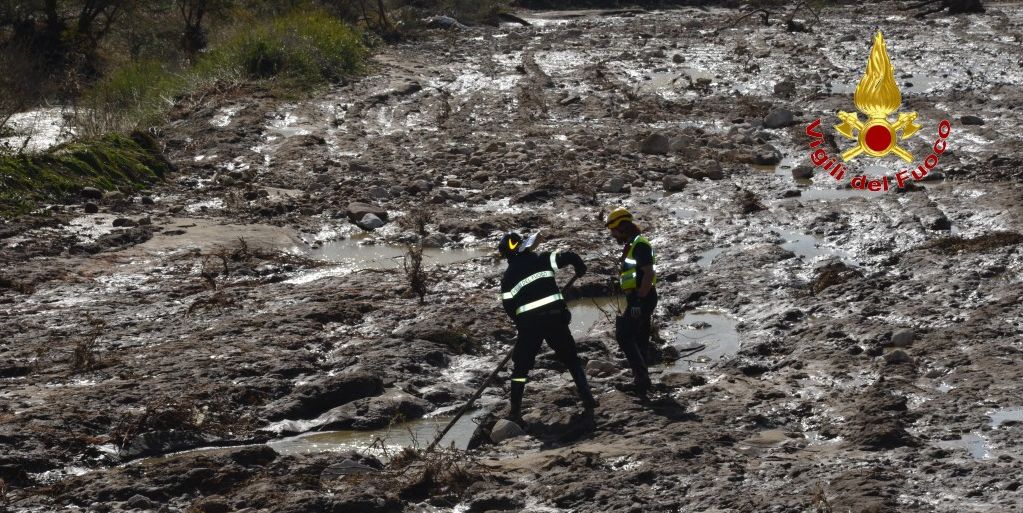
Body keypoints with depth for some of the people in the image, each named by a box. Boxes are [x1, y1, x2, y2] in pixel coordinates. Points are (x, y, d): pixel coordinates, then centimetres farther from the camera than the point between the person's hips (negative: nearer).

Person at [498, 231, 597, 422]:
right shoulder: (542, 260, 1)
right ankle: (587, 399, 13)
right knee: (572, 360, 16)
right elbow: (569, 257, -6)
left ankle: (515, 411, 5)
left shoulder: (508, 277, 4)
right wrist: (580, 268, 16)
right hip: (555, 318, 0)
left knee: (521, 367, 11)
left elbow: (509, 307, 3)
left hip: (528, 324, 0)